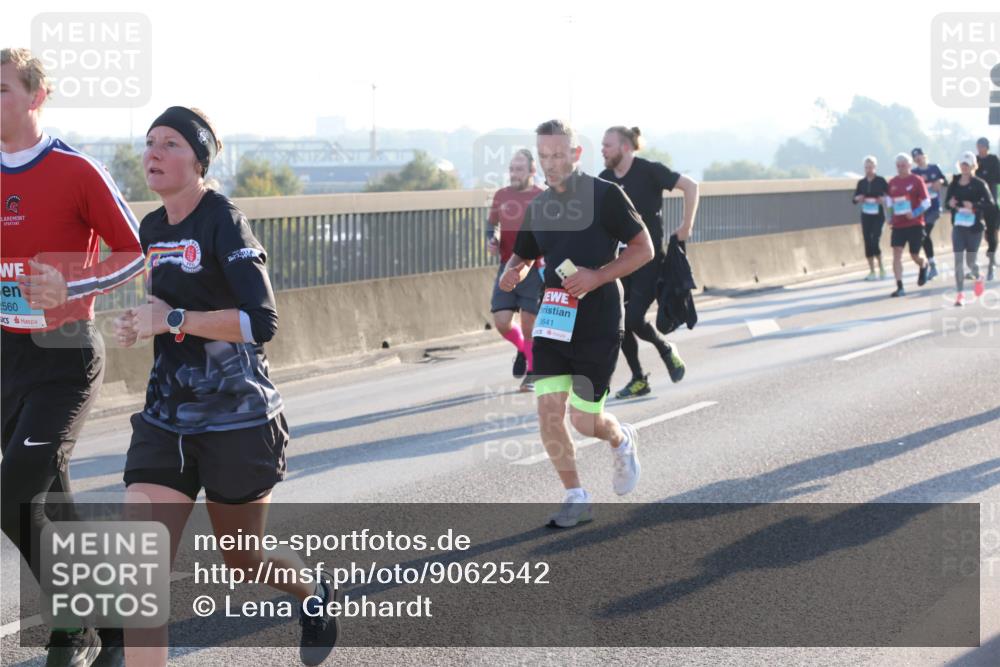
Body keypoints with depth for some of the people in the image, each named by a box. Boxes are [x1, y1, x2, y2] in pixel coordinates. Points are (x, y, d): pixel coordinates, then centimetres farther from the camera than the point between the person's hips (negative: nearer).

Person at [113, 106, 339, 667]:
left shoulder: (224, 223, -15)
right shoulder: (152, 230, 8)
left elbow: (261, 321, -25)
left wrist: (171, 320, -21)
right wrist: (140, 325, 6)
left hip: (239, 423, -6)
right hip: (165, 423, 6)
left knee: (243, 562, 15)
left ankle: (317, 593, 48)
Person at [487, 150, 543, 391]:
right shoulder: (501, 195, 7)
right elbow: (493, 223, 21)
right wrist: (491, 239, 1)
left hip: (534, 270, -4)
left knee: (529, 325, -1)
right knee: (502, 322, -3)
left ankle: (532, 372, 19)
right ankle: (522, 348, 29)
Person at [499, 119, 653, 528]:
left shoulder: (605, 195, -6)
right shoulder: (538, 206, 10)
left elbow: (644, 248, -5)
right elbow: (523, 255, 22)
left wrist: (597, 276, -17)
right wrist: (512, 273, -2)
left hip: (598, 324, -5)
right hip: (552, 321, 5)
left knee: (584, 421, -2)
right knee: (549, 409, -7)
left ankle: (622, 441, 33)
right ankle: (575, 498, 7)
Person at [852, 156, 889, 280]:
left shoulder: (880, 181, -5)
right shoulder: (861, 183, 5)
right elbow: (855, 199, 9)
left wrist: (884, 199, -23)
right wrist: (858, 198, -12)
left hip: (878, 215, -4)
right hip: (866, 215, 4)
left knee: (875, 241, -14)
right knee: (867, 243, 3)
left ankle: (881, 268, 5)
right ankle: (872, 271, 11)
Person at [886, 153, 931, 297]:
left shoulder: (916, 180, -6)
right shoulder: (892, 182, 6)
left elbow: (926, 202, -6)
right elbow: (889, 201, 19)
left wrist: (915, 213, -20)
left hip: (915, 224, -3)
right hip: (898, 224, 3)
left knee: (914, 256, 5)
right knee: (896, 253, -12)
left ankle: (924, 265, 43)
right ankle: (899, 287, -11)